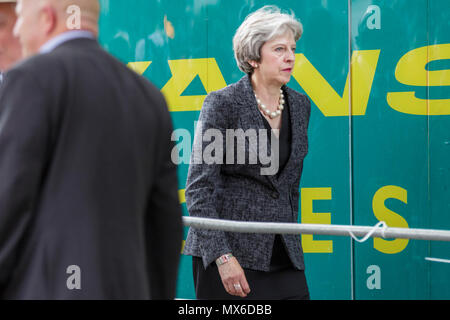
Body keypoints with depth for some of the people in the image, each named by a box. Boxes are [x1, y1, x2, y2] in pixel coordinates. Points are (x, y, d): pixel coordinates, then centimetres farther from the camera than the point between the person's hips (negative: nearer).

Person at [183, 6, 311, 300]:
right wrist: (222, 256, -18)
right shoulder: (223, 104, -8)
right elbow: (199, 187, -11)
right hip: (230, 250, -5)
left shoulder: (300, 106, 9)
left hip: (284, 256, 5)